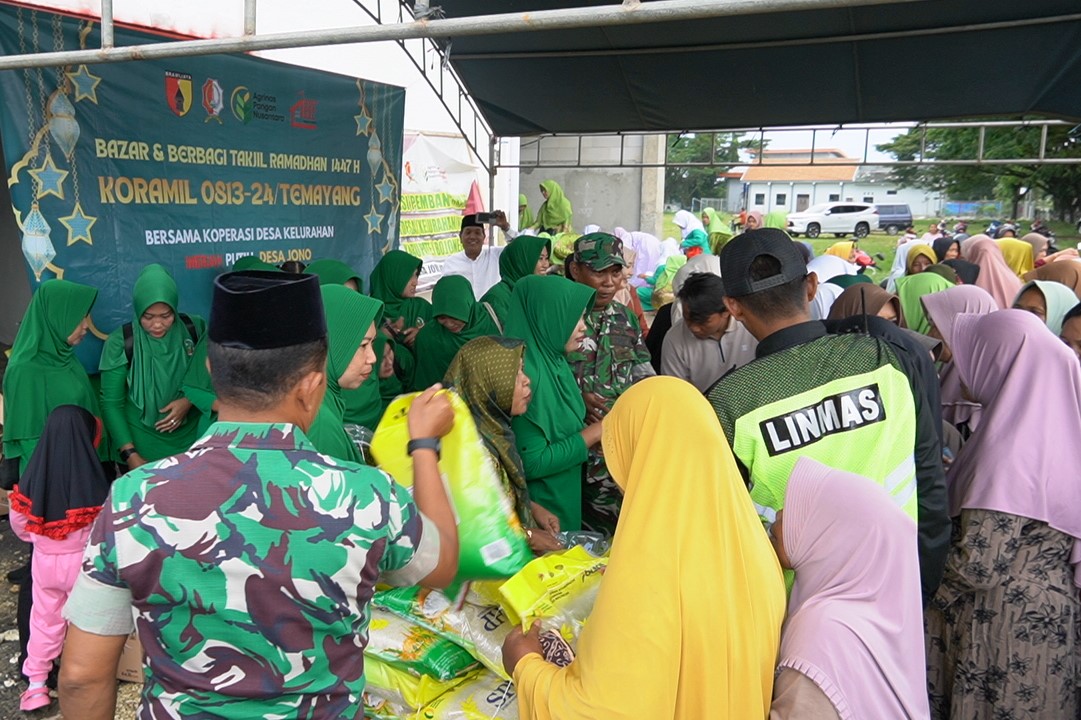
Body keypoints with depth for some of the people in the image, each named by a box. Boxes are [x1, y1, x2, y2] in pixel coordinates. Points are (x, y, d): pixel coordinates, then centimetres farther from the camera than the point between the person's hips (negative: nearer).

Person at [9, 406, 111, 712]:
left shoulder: (33, 475, -12)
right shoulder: (92, 481, -24)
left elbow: (18, 521, 1)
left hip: (44, 560, 3)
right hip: (83, 561, -3)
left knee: (45, 619, 19)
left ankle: (36, 685, 27)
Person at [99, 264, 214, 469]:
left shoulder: (196, 330, -8)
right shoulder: (120, 343, -13)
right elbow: (111, 403, -9)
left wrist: (189, 400, -18)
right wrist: (129, 454, -16)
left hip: (190, 440, 2)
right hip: (141, 445, -2)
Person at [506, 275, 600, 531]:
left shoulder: (554, 361, 2)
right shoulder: (526, 373, -25)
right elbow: (531, 463, -24)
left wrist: (600, 426, -6)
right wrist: (592, 434, -18)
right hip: (541, 511, -8)